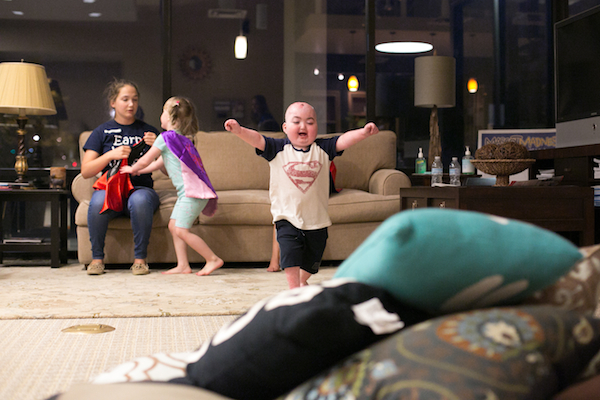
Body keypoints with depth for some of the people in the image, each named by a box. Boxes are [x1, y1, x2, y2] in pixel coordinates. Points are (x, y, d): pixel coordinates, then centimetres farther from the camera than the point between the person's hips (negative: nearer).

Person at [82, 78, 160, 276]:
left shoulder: (148, 131, 13)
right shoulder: (102, 132, 12)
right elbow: (85, 171, 4)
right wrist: (111, 155, -11)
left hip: (141, 188, 0)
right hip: (110, 187, 0)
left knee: (140, 200, -36)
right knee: (98, 201, -34)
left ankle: (140, 258, -21)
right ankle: (97, 257, -16)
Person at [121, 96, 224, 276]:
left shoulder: (166, 137, -7)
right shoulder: (181, 139, 20)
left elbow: (145, 161, 2)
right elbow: (158, 163, 29)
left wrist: (132, 169, 21)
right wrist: (138, 171, 36)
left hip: (192, 191, -10)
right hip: (188, 191, 10)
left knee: (181, 230, -11)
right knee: (173, 226, 10)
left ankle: (213, 259, -6)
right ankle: (183, 265, 9)